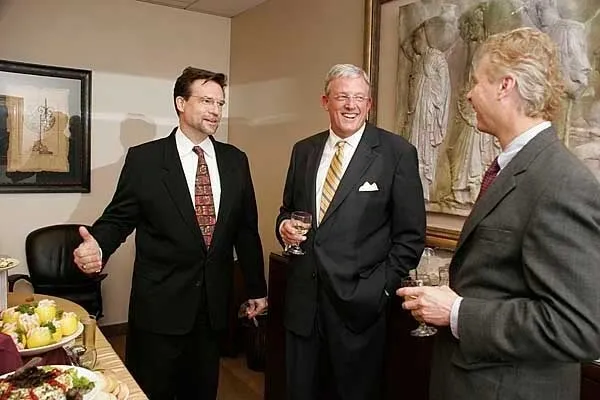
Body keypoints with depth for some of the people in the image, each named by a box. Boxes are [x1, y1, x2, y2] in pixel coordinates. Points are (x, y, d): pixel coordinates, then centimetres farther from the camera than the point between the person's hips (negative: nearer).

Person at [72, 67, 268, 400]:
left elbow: (246, 228, 7)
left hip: (215, 302, 3)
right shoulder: (143, 159, -5)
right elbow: (118, 218, -1)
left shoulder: (235, 160, 4)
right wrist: (97, 246, -24)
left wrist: (256, 288, 10)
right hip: (160, 302, -3)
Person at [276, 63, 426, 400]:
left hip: (359, 305, -4)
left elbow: (411, 235, -6)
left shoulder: (397, 153, -7)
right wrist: (285, 226, -5)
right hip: (303, 301, 4)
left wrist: (380, 289, -11)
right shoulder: (304, 150, 7)